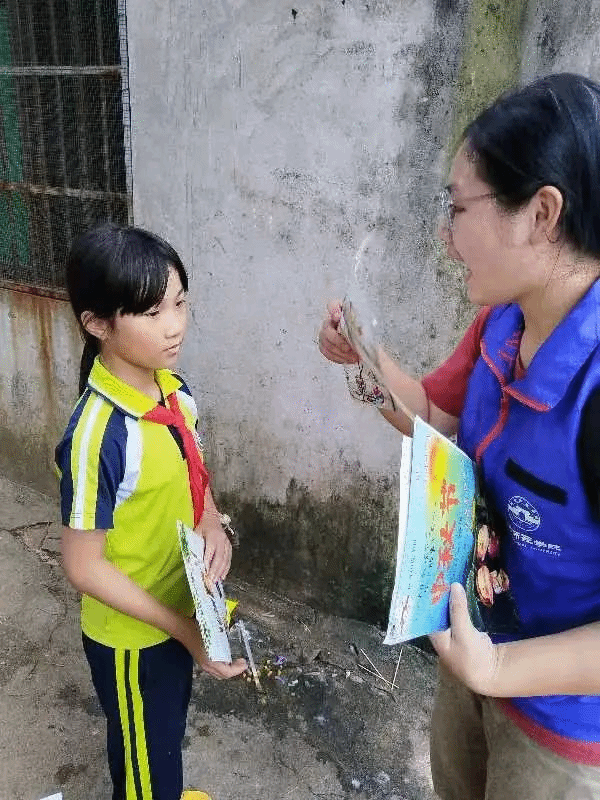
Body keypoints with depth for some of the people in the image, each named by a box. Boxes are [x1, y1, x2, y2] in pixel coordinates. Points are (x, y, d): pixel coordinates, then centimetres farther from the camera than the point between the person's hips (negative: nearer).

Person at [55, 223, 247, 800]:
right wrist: (184, 629, -21)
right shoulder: (97, 434, -32)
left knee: (169, 732, 32)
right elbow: (83, 565, -24)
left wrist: (212, 526, -12)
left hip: (180, 610, 7)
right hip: (131, 635, -7)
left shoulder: (174, 392, -9)